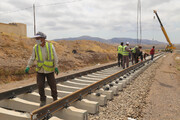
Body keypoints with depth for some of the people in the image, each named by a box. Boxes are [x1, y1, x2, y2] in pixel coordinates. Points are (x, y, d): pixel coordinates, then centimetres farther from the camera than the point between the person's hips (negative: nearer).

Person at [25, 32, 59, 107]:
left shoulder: (50, 46, -11)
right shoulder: (35, 47, -7)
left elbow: (55, 57, -7)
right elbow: (32, 58, 1)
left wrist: (56, 67, -13)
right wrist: (28, 67, -8)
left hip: (49, 70, -1)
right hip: (40, 70, 1)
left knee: (52, 85, 6)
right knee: (40, 86, -1)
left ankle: (55, 98, 32)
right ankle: (43, 101, 19)